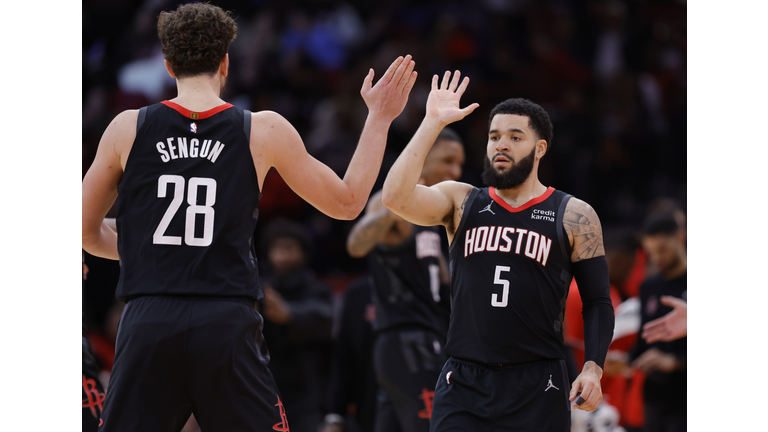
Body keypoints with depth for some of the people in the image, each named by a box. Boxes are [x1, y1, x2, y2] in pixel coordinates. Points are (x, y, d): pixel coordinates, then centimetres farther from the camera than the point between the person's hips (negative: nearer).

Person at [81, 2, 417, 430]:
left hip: (148, 319, 1)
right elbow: (347, 202, 14)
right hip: (228, 323, -1)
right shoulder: (264, 131, 3)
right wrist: (380, 119, 22)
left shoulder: (128, 129, 5)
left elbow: (85, 230, 14)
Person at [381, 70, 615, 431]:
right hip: (463, 385, 1)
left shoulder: (574, 217, 6)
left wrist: (592, 368, -9)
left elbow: (597, 302, 6)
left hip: (537, 388, -1)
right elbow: (396, 197, -8)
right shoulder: (461, 202, 10)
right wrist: (432, 123, -6)